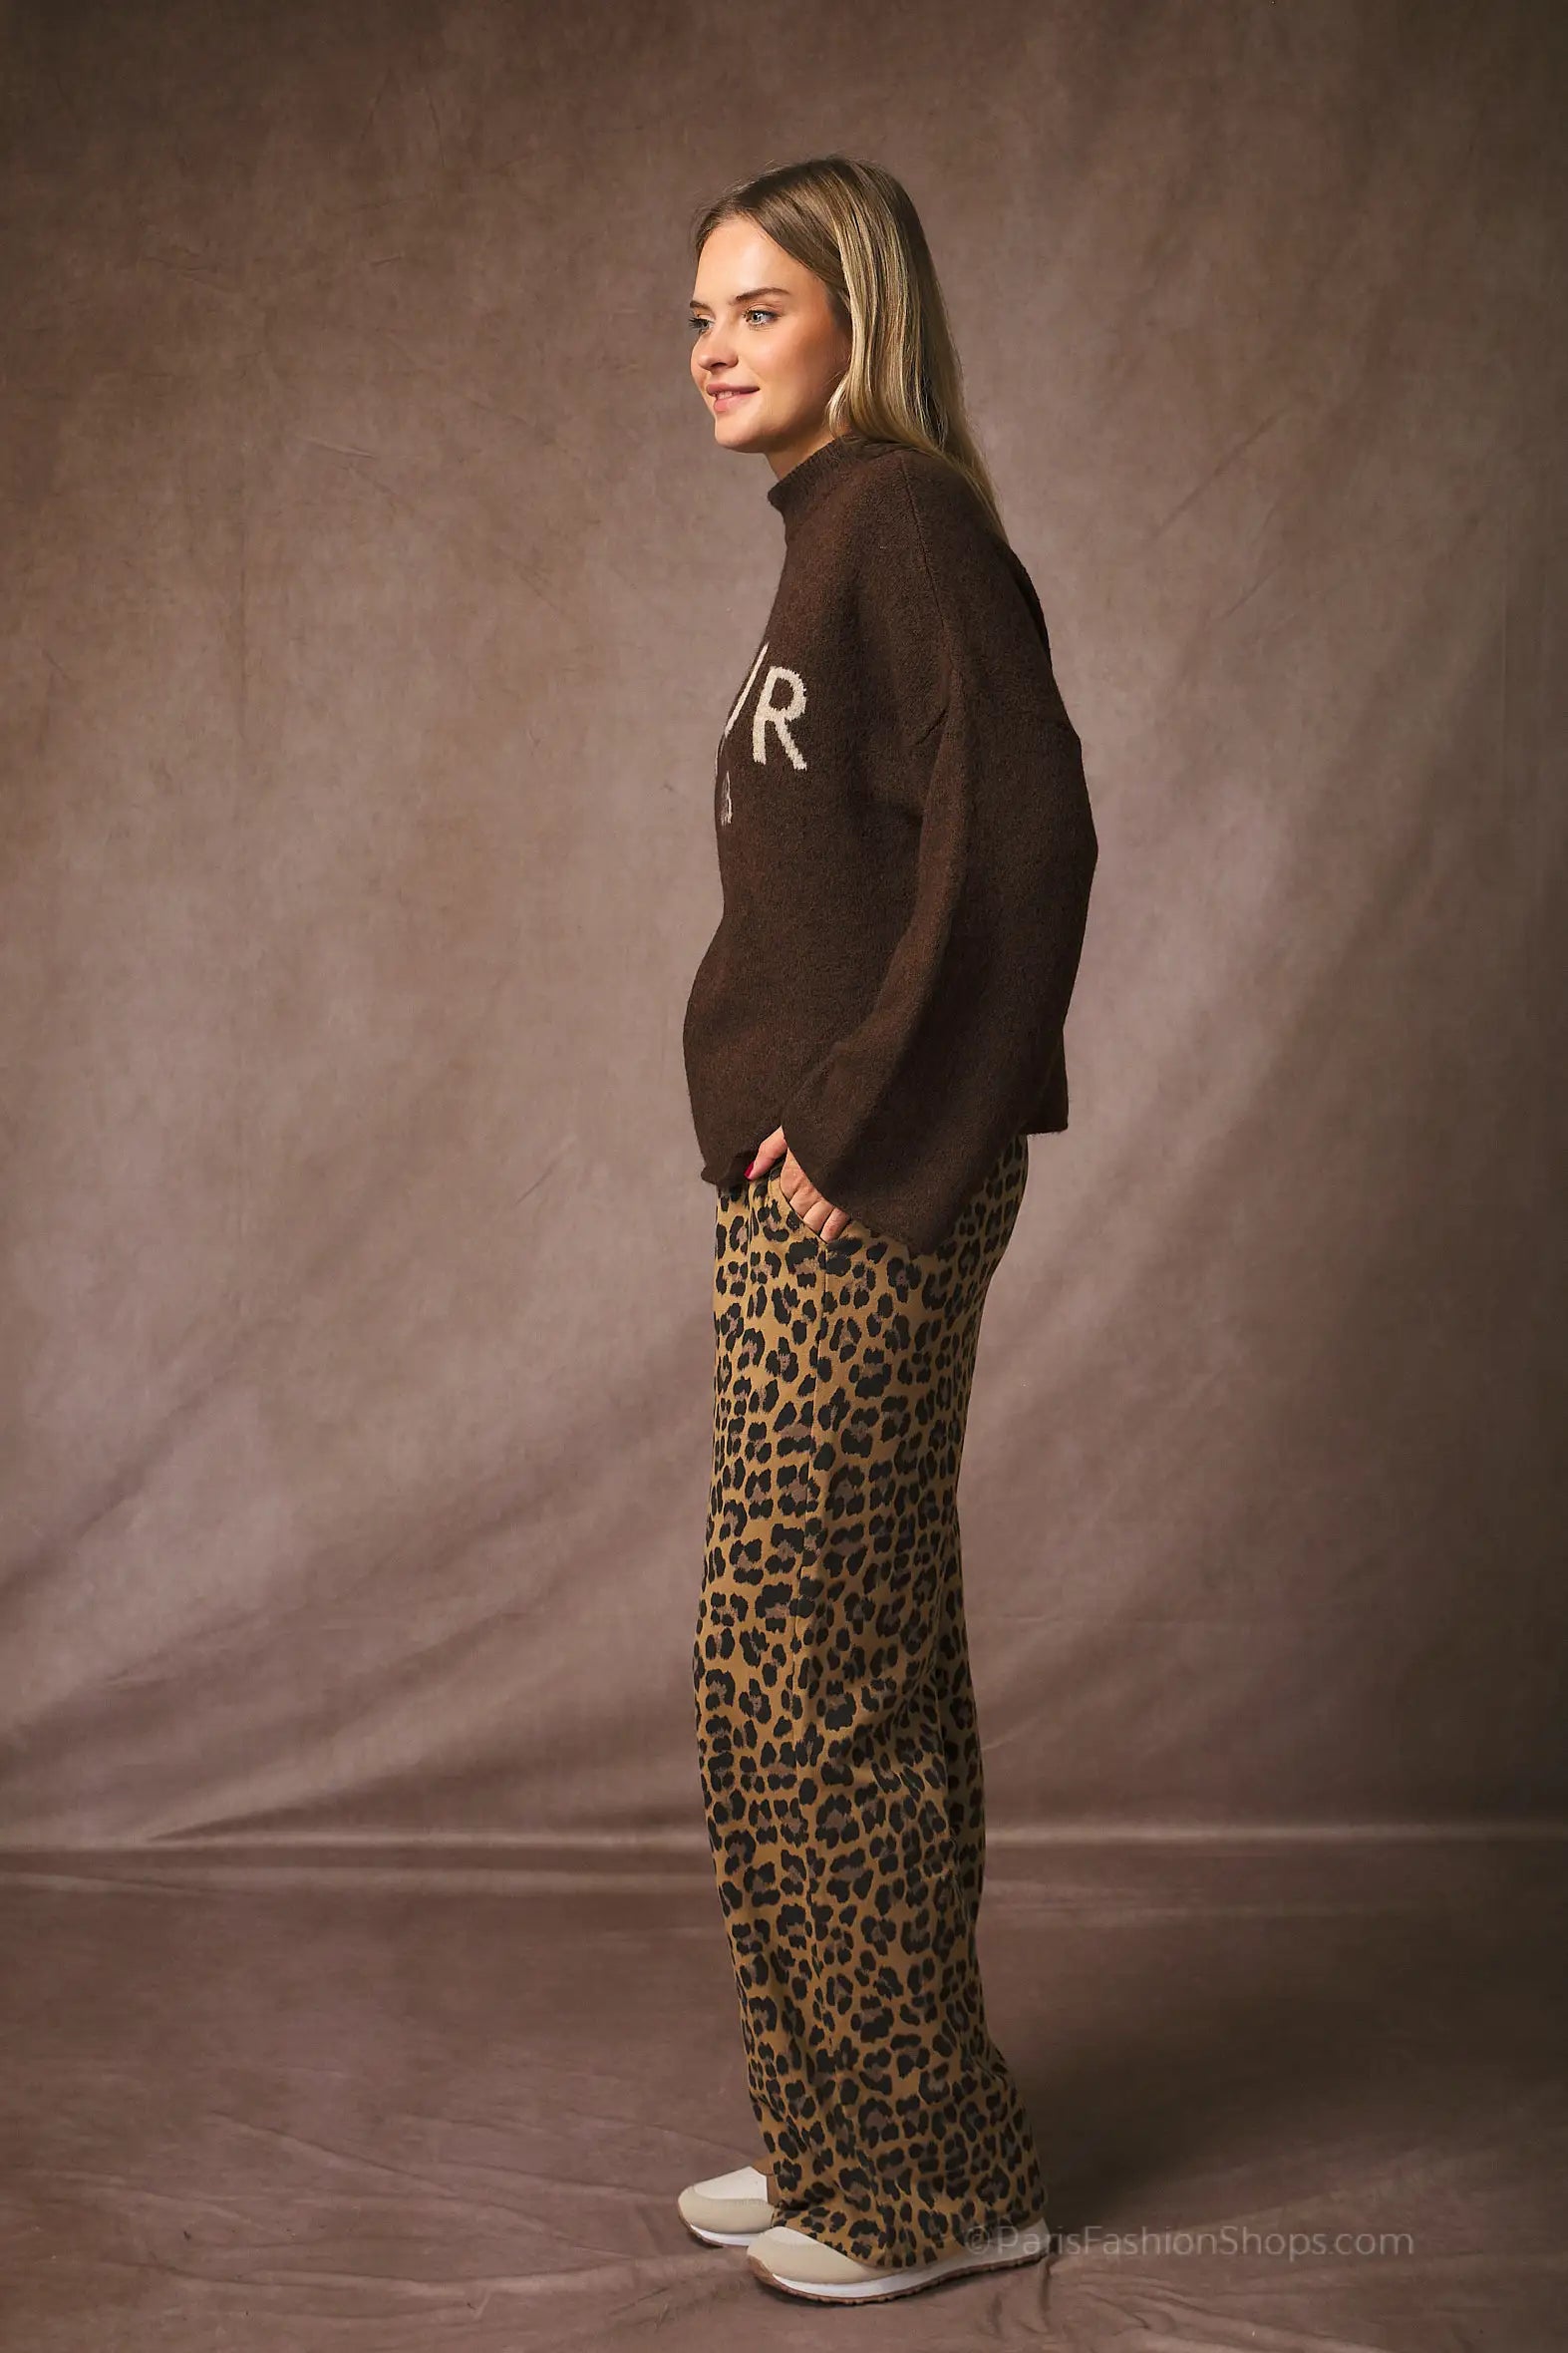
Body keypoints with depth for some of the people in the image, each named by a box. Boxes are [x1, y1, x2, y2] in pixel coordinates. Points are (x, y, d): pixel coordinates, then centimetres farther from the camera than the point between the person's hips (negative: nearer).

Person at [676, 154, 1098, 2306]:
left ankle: (932, 2184, 11)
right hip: (822, 1192, 10)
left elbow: (1021, 836, -22)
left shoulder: (903, 523, -11)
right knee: (868, 1670, 14)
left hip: (862, 1200, -10)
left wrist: (861, 1124, -19)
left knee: (800, 1673, -3)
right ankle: (869, 2145, 27)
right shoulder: (840, 534, 18)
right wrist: (819, 1124, 13)